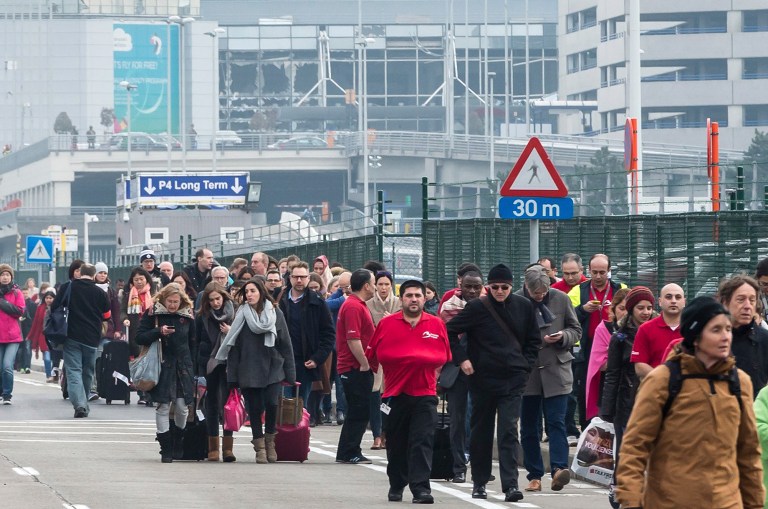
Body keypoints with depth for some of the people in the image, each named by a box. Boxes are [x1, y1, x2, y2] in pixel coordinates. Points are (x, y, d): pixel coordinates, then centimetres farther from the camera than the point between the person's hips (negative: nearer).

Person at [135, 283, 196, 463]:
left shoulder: (187, 316, 6)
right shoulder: (153, 314, -2)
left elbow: (193, 342, 15)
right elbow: (140, 337, -5)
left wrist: (192, 364, 9)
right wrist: (159, 332, -20)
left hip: (182, 367, 2)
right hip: (162, 367, -2)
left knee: (182, 408, 0)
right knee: (163, 407, -3)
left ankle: (178, 446, 20)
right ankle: (166, 449, 3)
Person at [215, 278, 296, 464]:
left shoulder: (275, 313, 5)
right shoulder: (241, 315, 4)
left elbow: (285, 344, 6)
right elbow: (234, 345, 3)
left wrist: (290, 373, 3)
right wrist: (232, 375, -3)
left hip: (272, 369, -1)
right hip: (248, 370, 1)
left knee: (271, 403, -14)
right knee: (254, 408, 0)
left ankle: (270, 441, 7)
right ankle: (260, 447, 10)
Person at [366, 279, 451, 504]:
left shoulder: (436, 325, 5)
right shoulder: (386, 324, 2)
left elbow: (444, 357, 11)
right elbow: (372, 355, 5)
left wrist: (428, 362, 1)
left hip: (425, 393, -1)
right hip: (395, 393, 1)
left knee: (423, 441, -10)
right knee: (396, 443, 10)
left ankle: (421, 488, -12)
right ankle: (396, 486, 25)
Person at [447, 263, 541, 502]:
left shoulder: (523, 307, 4)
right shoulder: (478, 308, -3)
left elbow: (533, 339, 15)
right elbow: (450, 331, 1)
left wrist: (526, 365, 5)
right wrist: (462, 359, -6)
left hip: (513, 380, 0)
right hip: (482, 378, 0)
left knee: (509, 431, -10)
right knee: (481, 431, 10)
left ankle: (511, 484, -16)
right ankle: (479, 482, 21)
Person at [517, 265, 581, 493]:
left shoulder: (560, 299, 1)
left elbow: (576, 330, 10)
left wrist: (563, 337, -10)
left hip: (556, 371, 0)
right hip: (526, 372, 0)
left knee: (556, 422, -9)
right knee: (529, 427, 5)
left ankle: (559, 468, -17)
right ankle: (534, 476, 11)